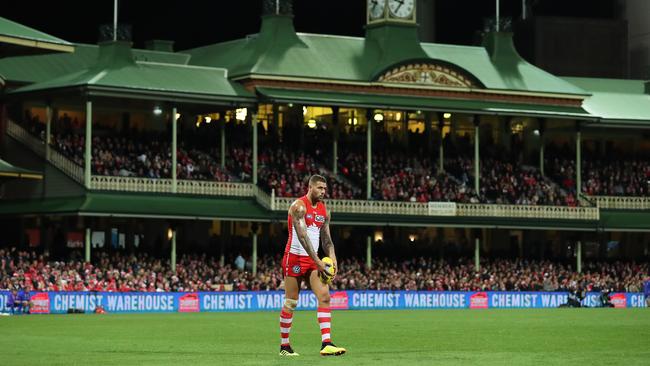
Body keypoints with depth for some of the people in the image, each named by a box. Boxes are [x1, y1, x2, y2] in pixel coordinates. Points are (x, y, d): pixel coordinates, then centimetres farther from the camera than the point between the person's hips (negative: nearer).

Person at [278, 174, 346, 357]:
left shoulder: (324, 210, 11)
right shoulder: (299, 206, -12)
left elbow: (326, 238, 14)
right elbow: (302, 236, -21)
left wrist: (332, 259, -4)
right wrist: (318, 262, -26)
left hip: (313, 260, 6)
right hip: (294, 258, -6)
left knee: (324, 297, -10)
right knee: (290, 303, -1)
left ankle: (326, 344, -16)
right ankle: (284, 346, 10)